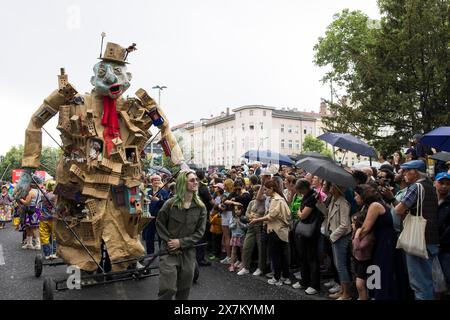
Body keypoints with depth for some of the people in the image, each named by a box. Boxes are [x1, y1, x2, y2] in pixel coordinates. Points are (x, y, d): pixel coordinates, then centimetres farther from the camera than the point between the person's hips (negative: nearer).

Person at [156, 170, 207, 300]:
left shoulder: (201, 207, 0)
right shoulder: (170, 204, -6)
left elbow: (200, 231, -2)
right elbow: (160, 224, 2)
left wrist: (181, 242, -11)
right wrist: (169, 241, -8)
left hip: (188, 251, 3)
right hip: (169, 251, -2)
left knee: (184, 289, 12)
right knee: (168, 289, -8)